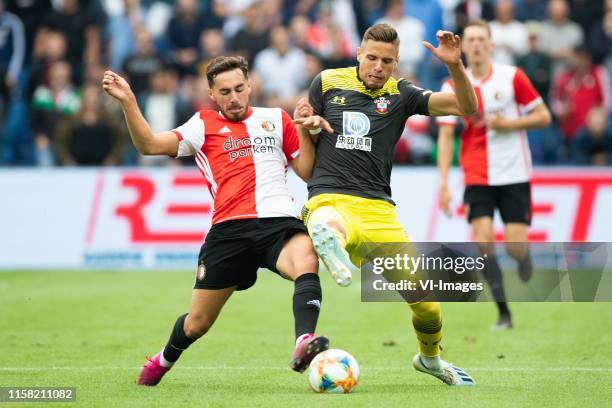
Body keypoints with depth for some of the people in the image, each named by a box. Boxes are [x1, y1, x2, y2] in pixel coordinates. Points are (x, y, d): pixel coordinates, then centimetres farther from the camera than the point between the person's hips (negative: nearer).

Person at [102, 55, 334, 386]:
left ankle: (304, 344, -53)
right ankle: (165, 359, 39)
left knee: (306, 262, -36)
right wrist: (128, 102, -9)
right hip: (228, 230, 0)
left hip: (279, 222, 0)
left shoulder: (276, 119, 19)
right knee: (197, 323, 6)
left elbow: (306, 171, 18)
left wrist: (305, 132, 2)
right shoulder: (204, 125, 14)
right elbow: (149, 145, 2)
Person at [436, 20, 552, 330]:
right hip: (477, 176, 1)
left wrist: (507, 124, -15)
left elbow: (543, 116, 1)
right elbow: (446, 136, 0)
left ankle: (524, 259, 32)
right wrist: (444, 182, -8)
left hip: (514, 175, -1)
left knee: (515, 246, -7)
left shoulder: (512, 77, -3)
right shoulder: (453, 87, 0)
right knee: (483, 241, -14)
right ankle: (503, 313, -4)